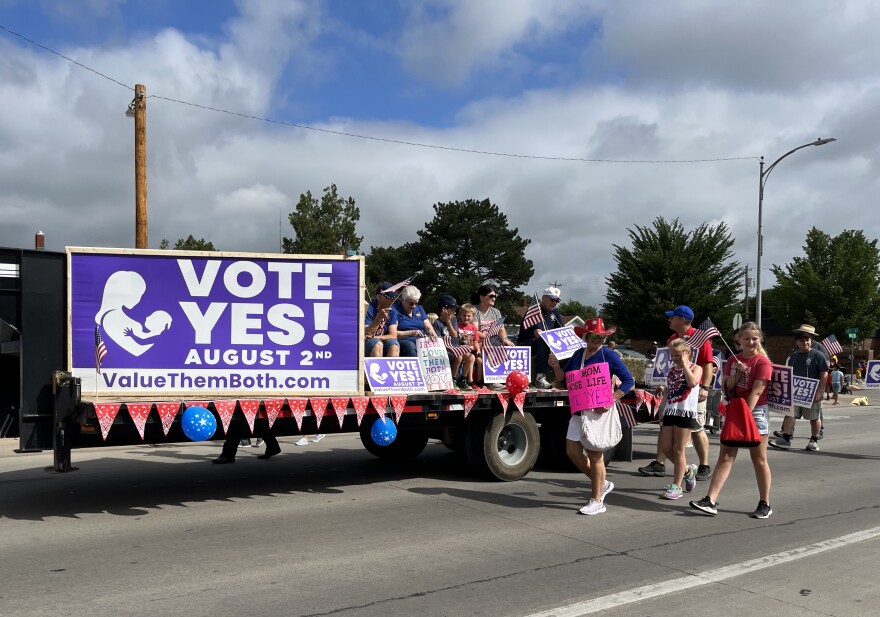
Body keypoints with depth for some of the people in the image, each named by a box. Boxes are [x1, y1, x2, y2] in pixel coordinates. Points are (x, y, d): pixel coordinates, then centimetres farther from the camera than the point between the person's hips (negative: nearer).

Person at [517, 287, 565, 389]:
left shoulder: (555, 312, 13)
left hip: (545, 344, 8)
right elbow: (538, 334, -27)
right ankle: (540, 378, -36)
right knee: (544, 342, -37)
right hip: (525, 345, -8)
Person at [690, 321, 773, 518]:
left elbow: (756, 392, -17)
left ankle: (764, 505, 16)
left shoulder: (762, 362, -9)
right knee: (725, 457, 1)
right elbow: (726, 388, 5)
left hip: (756, 412, -5)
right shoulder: (733, 360, 9)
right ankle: (710, 501, -2)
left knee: (759, 459, 4)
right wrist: (737, 374, -12)